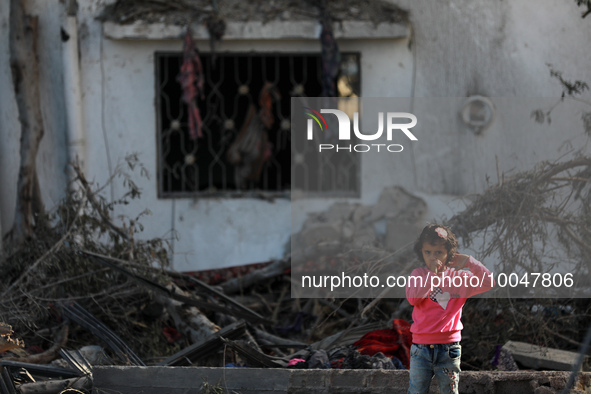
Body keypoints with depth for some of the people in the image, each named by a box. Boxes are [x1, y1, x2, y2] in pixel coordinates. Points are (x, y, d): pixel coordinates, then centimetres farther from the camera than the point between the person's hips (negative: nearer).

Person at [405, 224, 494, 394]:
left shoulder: (459, 277, 2)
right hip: (421, 346, 0)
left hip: (449, 347, 0)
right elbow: (412, 298, -16)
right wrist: (432, 275, -19)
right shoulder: (418, 274, 2)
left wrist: (468, 262, -13)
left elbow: (488, 282, -8)